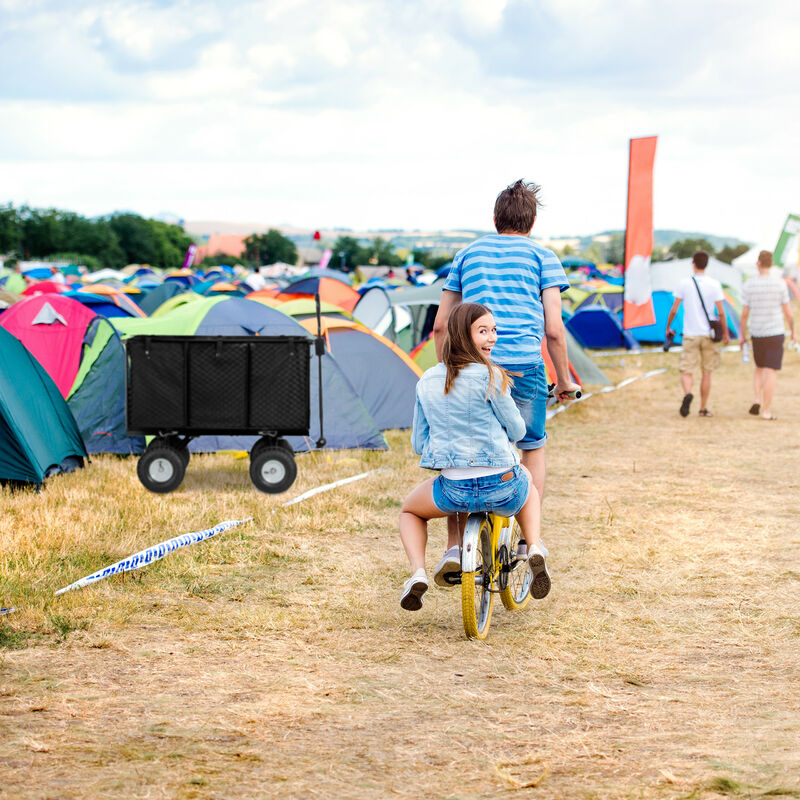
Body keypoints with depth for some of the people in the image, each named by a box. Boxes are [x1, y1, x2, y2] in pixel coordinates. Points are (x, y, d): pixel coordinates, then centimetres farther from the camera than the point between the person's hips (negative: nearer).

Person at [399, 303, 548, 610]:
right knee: (528, 485, 36)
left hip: (454, 490, 1)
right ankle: (534, 548, 11)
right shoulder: (490, 376, -10)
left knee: (410, 511, 32)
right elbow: (516, 431, -1)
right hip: (503, 488, -1)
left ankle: (417, 572, 5)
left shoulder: (426, 381, 5)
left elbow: (418, 444, 12)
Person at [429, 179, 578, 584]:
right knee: (533, 448, 19)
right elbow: (553, 329, 1)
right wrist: (564, 378, 13)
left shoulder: (469, 253, 18)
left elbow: (440, 325, 16)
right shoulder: (542, 256, 9)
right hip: (525, 365, -2)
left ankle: (454, 546, 1)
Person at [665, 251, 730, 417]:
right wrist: (725, 333, 8)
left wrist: (668, 327, 14)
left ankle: (687, 393, -30)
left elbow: (674, 310, -1)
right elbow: (721, 312, -3)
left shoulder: (683, 284, -3)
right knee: (706, 372, 11)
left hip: (690, 335, -1)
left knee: (686, 371, 0)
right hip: (709, 334, 1)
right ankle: (703, 408, 15)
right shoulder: (714, 284, -3)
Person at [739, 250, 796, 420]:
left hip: (757, 334, 2)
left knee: (759, 368, 22)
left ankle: (757, 400, 5)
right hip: (776, 333, -2)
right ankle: (766, 410, -3)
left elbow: (744, 314, -1)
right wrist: (793, 332, 9)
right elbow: (788, 312, -4)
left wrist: (743, 336, 10)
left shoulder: (748, 286, -4)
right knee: (771, 371, 0)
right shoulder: (780, 283, -8)